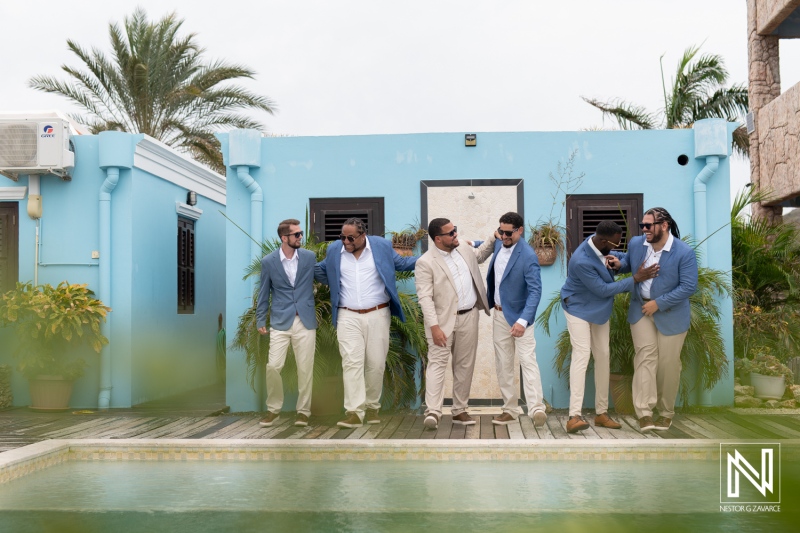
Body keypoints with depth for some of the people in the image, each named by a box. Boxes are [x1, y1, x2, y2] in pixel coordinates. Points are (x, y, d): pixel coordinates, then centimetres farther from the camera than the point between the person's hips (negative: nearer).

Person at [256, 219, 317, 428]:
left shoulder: (310, 257, 1)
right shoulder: (268, 261, -1)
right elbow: (264, 293, 6)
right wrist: (260, 321, 5)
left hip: (305, 321, 1)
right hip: (280, 322, -1)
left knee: (305, 369, 3)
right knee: (273, 366, -6)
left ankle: (303, 411, 17)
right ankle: (273, 409, 14)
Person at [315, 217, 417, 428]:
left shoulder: (382, 246, 1)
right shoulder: (334, 249, 5)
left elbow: (400, 263, 15)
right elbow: (321, 270, 21)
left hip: (378, 315, 0)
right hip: (348, 317, 0)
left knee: (376, 364, 4)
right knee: (352, 362, -10)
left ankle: (372, 407, 18)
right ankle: (354, 411, -12)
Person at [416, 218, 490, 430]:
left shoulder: (465, 249, 9)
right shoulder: (426, 262, -11)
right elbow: (425, 297, -15)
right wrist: (434, 326, -22)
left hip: (469, 317, 6)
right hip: (443, 320, -6)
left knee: (465, 365, 9)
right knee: (437, 363, -12)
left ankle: (460, 410, 18)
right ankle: (432, 412, -16)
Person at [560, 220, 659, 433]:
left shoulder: (601, 245, -9)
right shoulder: (582, 261, -33)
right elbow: (603, 290, -25)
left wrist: (616, 262, -11)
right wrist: (636, 279, -23)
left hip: (600, 310, 8)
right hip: (579, 310, -8)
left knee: (603, 356, 7)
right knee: (582, 355, -19)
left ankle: (601, 413, 15)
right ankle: (574, 416, -23)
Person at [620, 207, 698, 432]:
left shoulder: (684, 252, -18)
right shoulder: (636, 244, -4)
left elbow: (689, 286, -19)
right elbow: (628, 264, 17)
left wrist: (659, 303, -21)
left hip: (670, 314, -3)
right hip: (641, 309, 3)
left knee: (667, 362, 6)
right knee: (645, 355, -10)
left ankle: (666, 412, 25)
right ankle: (644, 412, -14)